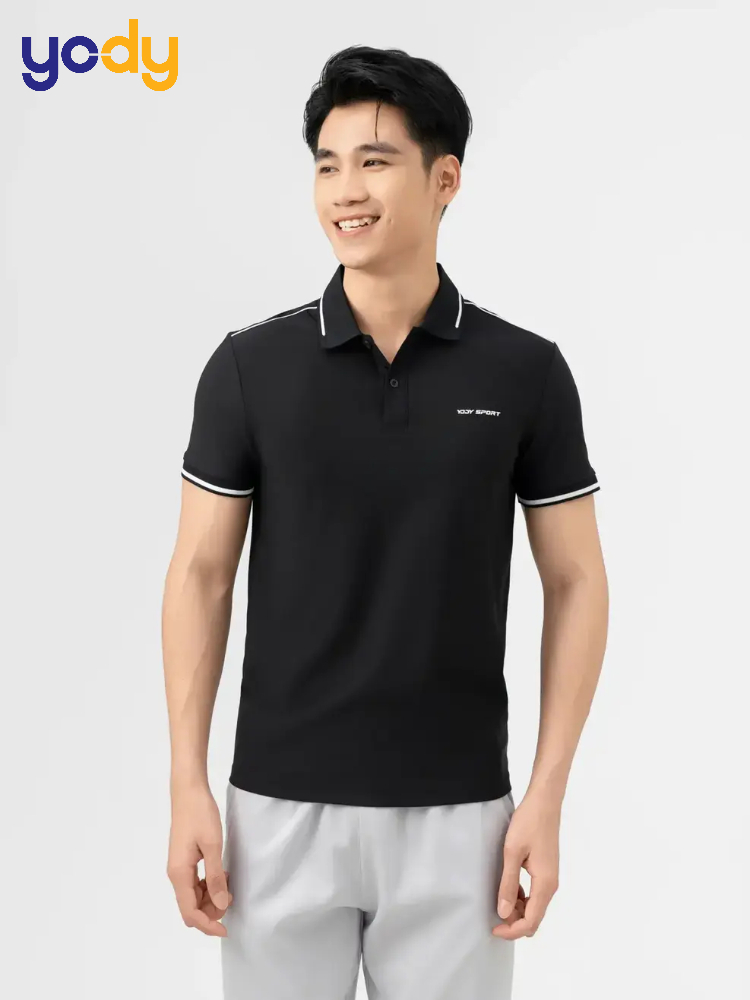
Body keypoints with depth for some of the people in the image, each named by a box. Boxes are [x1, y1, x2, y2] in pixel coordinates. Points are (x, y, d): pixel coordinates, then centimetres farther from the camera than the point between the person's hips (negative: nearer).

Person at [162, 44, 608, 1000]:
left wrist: (546, 799, -6)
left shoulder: (525, 372, -3)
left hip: (455, 811, 0)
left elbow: (576, 583, 0)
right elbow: (200, 574, 1)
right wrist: (188, 787, -5)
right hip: (280, 805, 0)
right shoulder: (249, 364, -3)